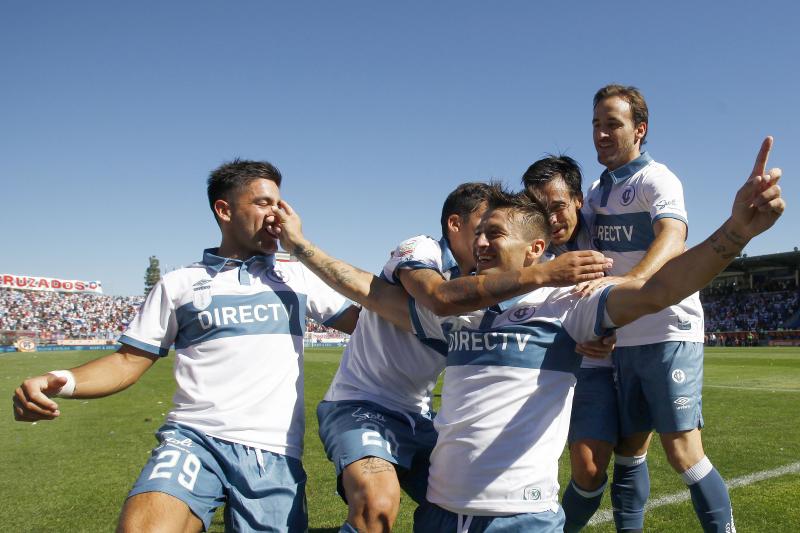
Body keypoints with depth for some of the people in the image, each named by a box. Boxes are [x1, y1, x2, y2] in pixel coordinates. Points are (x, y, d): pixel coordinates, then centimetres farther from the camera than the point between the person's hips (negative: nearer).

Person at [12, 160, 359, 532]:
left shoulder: (297, 276, 15)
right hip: (193, 437, -2)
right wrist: (60, 382, -8)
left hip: (274, 452, 2)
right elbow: (129, 361, 8)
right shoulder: (180, 284, 12)